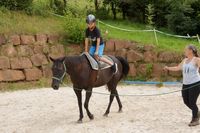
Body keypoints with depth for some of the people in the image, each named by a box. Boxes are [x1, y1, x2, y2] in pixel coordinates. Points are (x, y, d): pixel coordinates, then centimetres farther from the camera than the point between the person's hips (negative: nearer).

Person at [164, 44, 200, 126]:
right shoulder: (185, 60, 13)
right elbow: (177, 68, 24)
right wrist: (168, 68, 18)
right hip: (186, 84, 7)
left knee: (192, 103, -6)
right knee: (186, 101, 10)